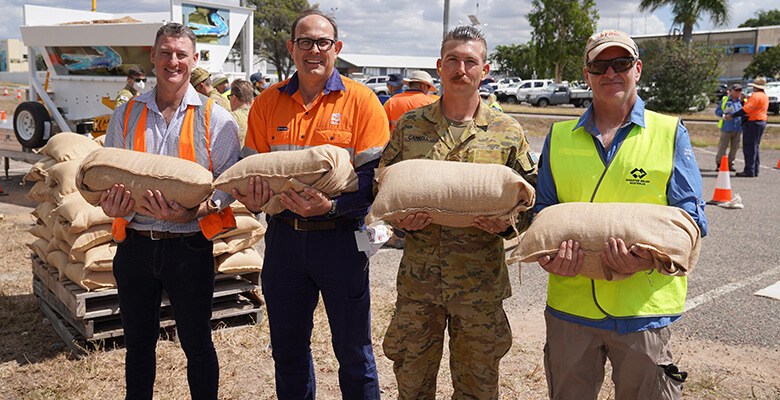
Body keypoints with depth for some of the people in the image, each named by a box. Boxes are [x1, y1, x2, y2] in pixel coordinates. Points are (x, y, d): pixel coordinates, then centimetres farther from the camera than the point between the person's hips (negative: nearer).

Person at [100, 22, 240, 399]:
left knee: (197, 344, 9)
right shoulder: (126, 115, 8)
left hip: (189, 246, -3)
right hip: (135, 244, 3)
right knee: (138, 343, 16)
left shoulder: (215, 118, -1)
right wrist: (111, 204, -12)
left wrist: (193, 211, -24)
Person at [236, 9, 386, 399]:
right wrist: (253, 198, -12)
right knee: (288, 348, 17)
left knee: (353, 350, 8)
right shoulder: (267, 103, 5)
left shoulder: (361, 100, -5)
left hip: (340, 237, -3)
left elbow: (375, 176, -10)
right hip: (284, 234, 4)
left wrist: (331, 206, -25)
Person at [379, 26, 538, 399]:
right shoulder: (408, 126, 4)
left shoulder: (508, 132, 1)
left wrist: (507, 224, -15)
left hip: (480, 282, -1)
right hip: (418, 279, 1)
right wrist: (401, 218, -9)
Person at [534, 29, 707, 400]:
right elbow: (543, 210, 13)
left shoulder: (670, 134, 4)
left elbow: (689, 217, -1)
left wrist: (653, 255, -21)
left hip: (644, 304, -2)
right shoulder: (560, 136, 10)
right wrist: (547, 253, -9)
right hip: (570, 302, 2)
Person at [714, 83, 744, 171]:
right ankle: (718, 163, 4)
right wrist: (724, 111, -14)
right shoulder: (724, 100, 8)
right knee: (722, 147, -5)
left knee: (735, 147, 4)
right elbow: (717, 111, 6)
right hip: (726, 127, -2)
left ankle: (730, 164, 15)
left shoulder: (742, 100, 11)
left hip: (738, 128, 2)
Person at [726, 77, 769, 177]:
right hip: (761, 122, 10)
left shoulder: (756, 96, -15)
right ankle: (755, 171, 17)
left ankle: (749, 171, -9)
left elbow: (746, 109, -19)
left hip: (752, 123, -10)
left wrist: (732, 116, -15)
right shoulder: (765, 96, 17)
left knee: (749, 148, -8)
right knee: (754, 148, 14)